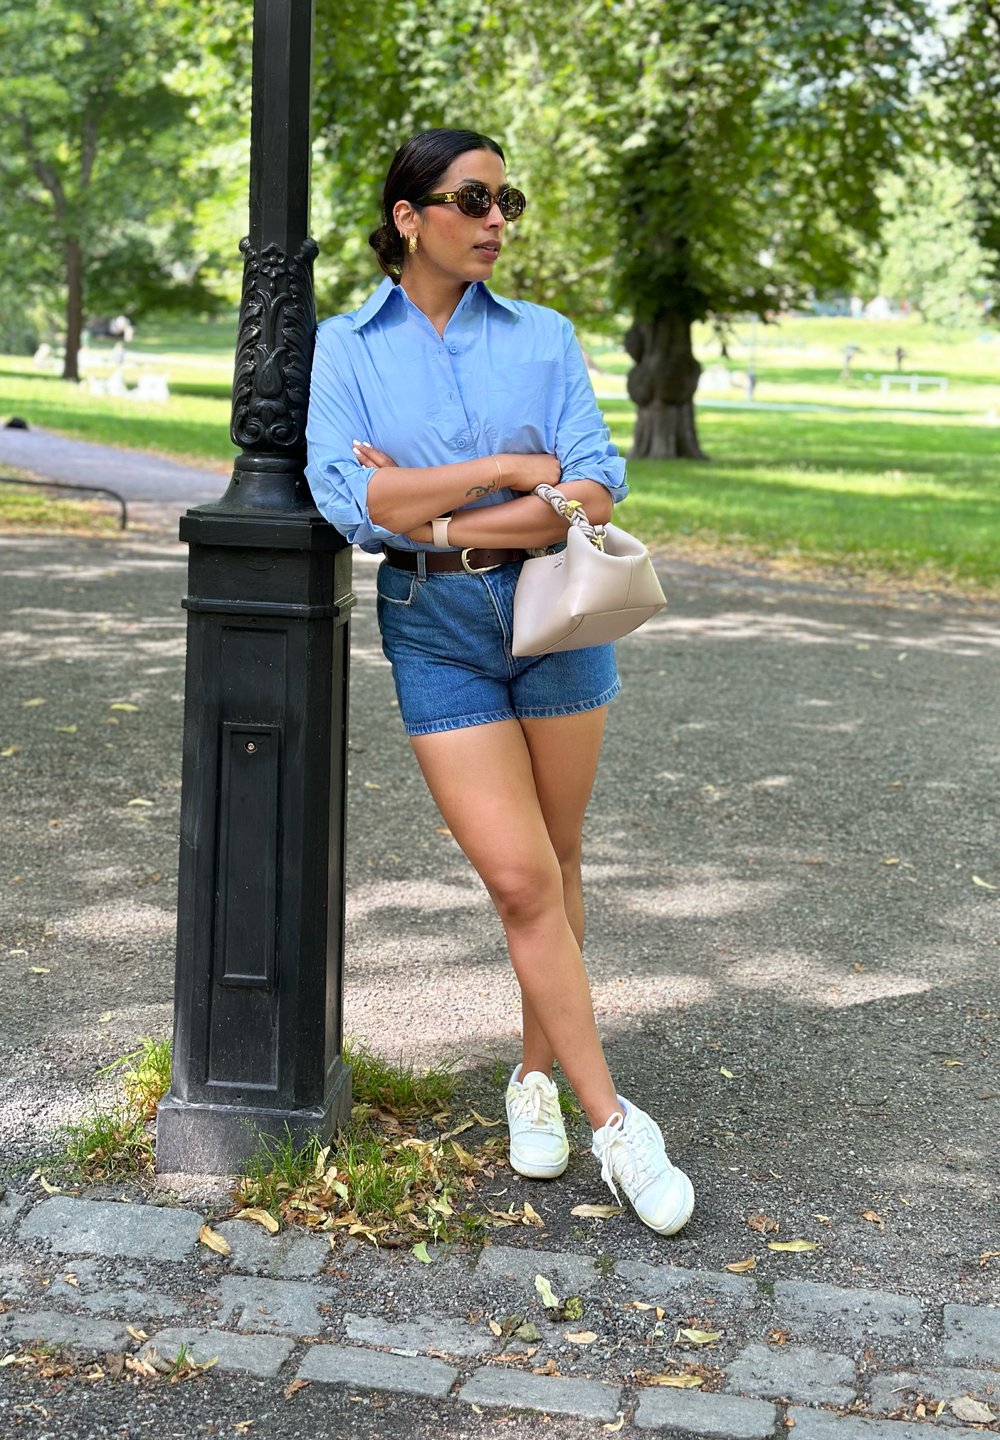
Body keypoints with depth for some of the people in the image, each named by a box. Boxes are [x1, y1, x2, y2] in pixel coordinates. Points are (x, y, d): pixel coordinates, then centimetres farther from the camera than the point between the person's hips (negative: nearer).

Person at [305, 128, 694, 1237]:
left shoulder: (543, 337, 3)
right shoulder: (346, 347, 1)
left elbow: (598, 492, -8)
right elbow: (348, 498, -13)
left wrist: (439, 521, -16)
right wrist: (510, 470, -14)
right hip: (433, 633, -2)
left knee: (553, 866, 10)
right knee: (520, 882, -6)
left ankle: (537, 1075, 30)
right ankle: (613, 1124, 4)